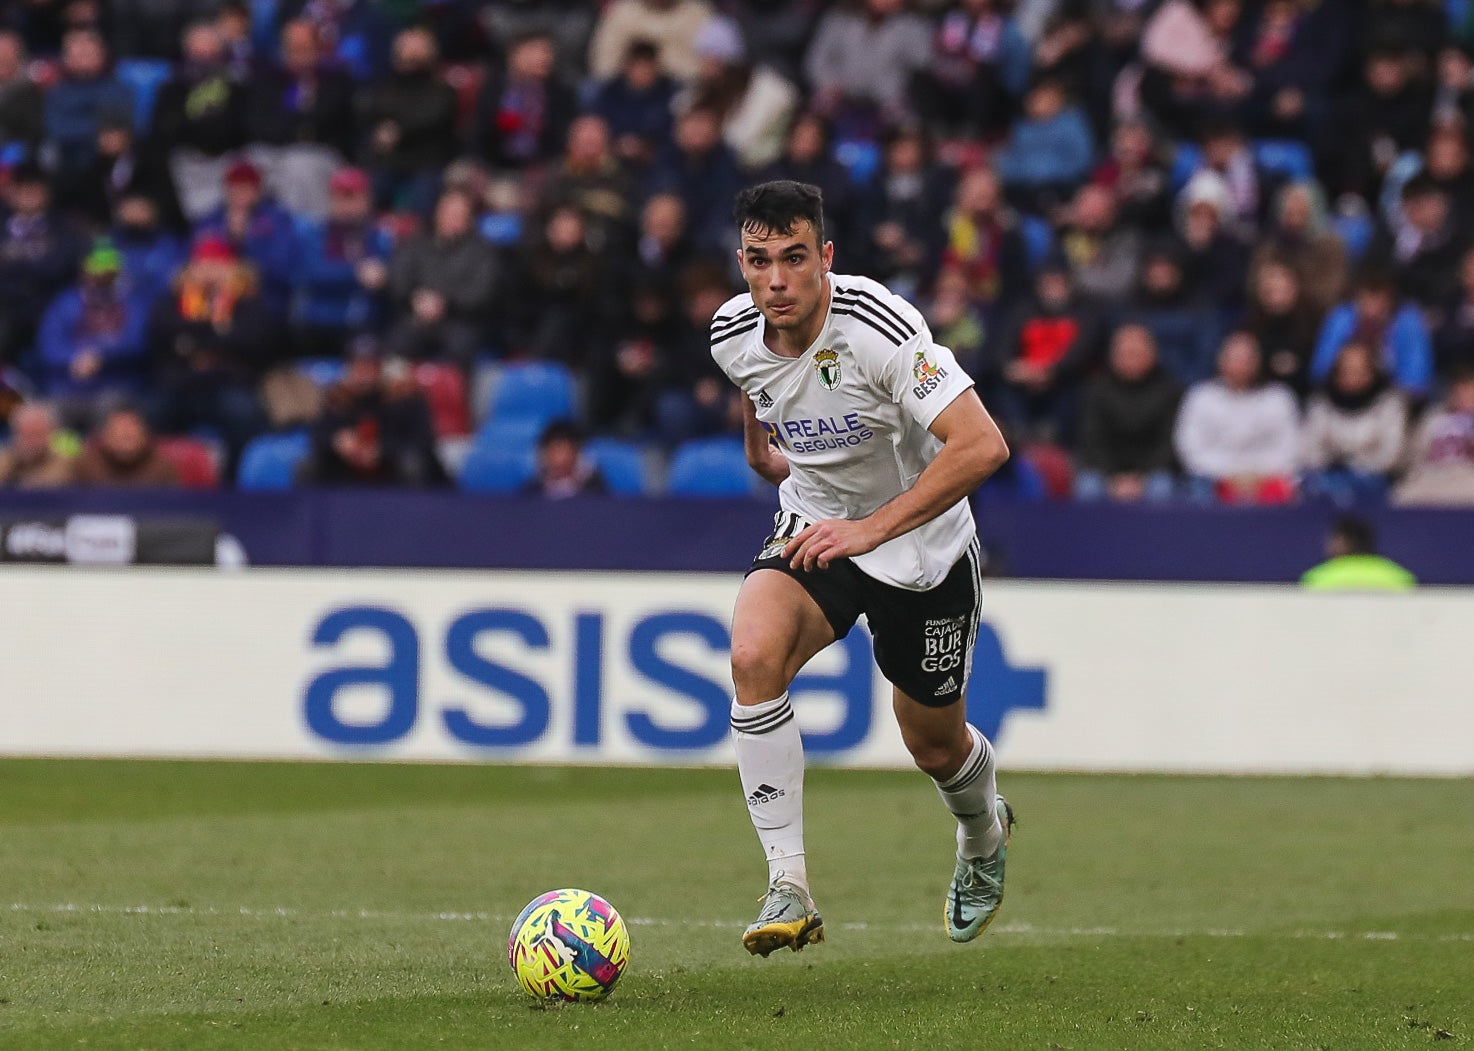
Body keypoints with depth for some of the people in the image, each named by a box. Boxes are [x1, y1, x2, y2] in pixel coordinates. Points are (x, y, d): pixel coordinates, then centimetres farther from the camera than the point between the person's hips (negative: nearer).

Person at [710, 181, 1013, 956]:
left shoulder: (879, 327, -30)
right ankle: (788, 887, -24)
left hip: (922, 545, -3)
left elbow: (982, 446, -35)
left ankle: (984, 836, 52)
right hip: (814, 528, 3)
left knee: (936, 748, 13)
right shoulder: (734, 335, -12)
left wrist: (870, 527, -37)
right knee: (753, 653, -29)